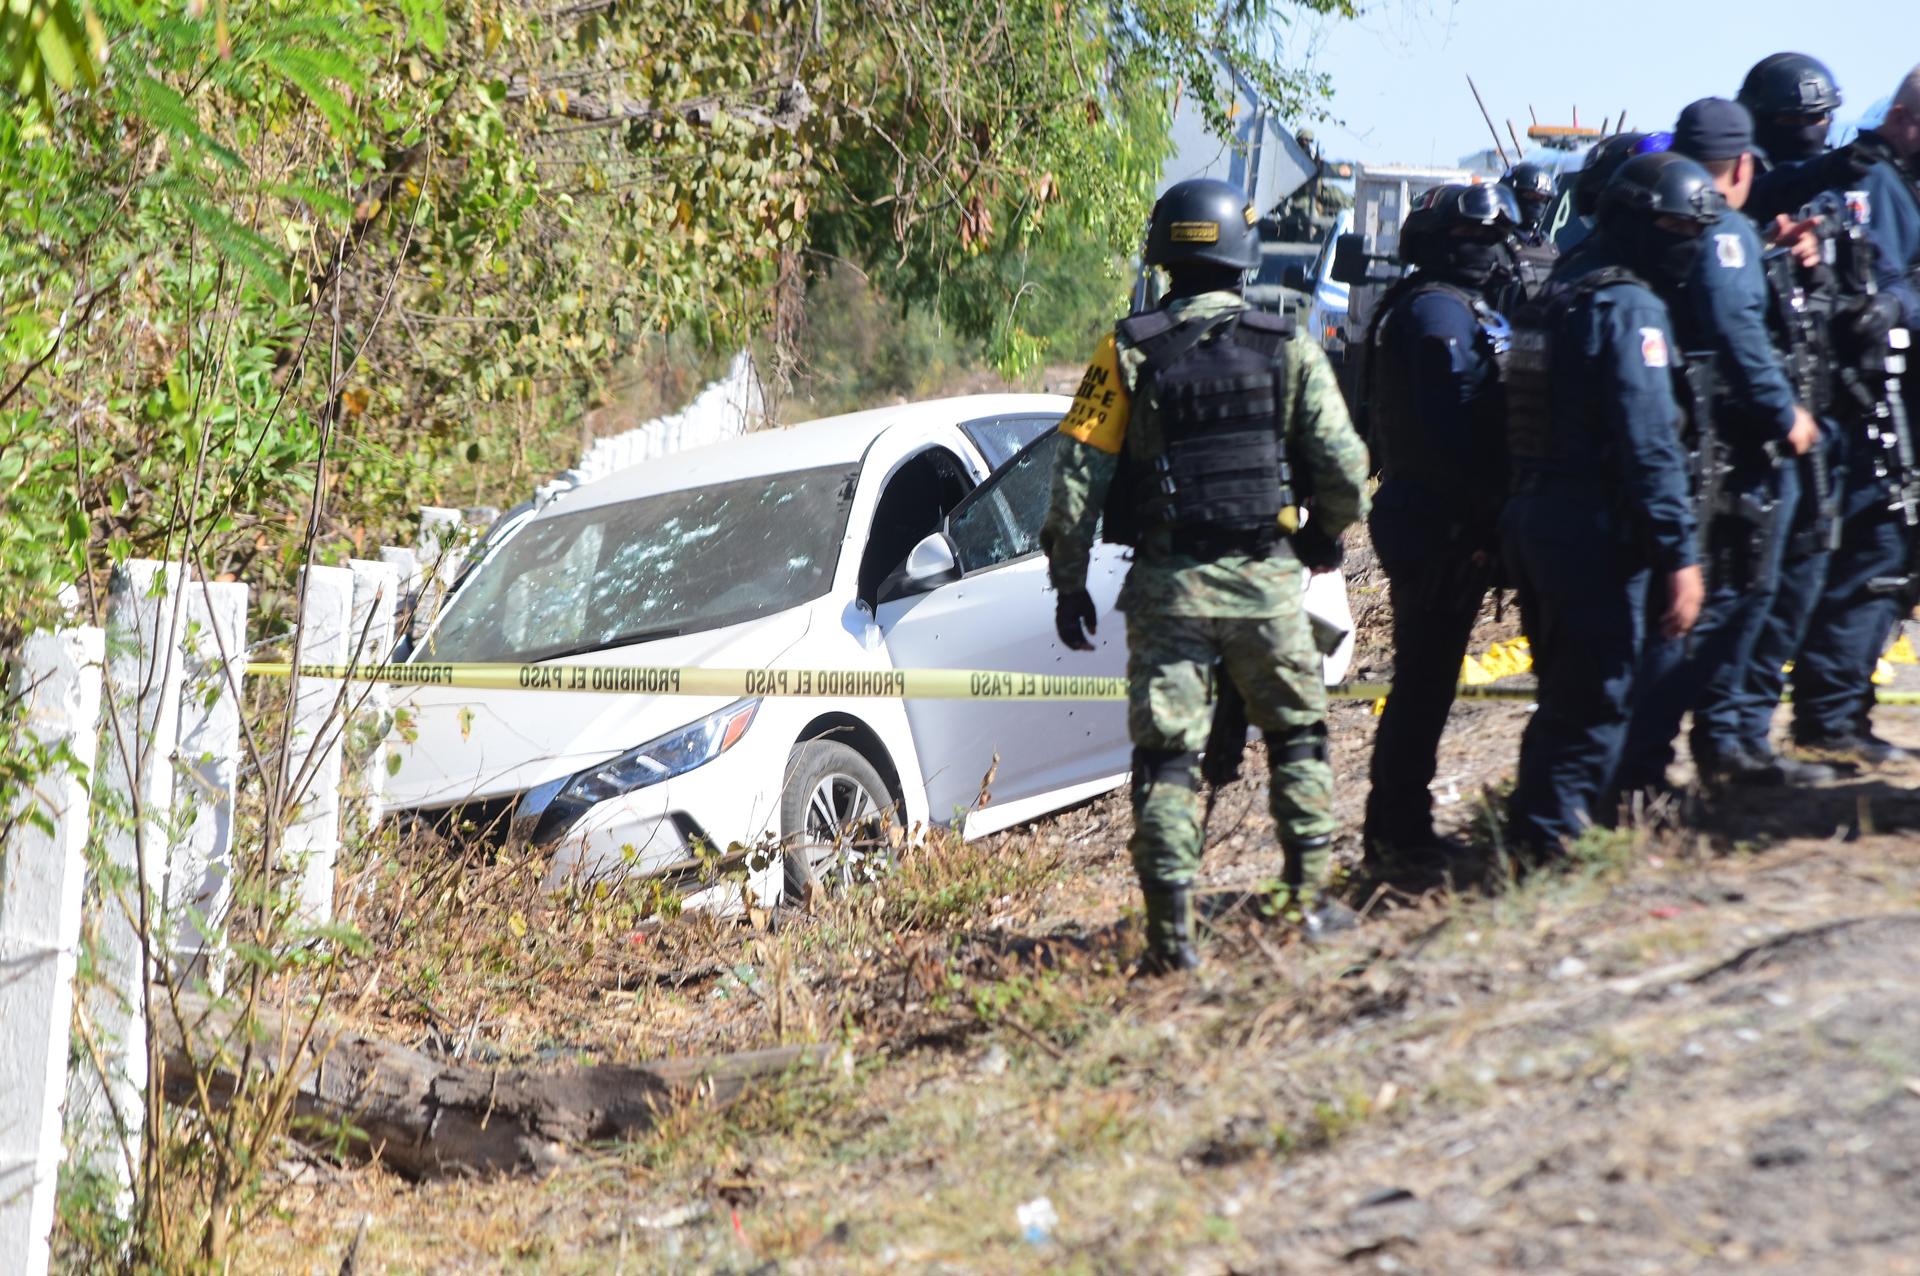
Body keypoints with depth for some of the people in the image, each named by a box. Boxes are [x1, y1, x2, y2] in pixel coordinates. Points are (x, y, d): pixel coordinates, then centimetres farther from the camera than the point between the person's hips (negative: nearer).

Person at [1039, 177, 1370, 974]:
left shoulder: (1128, 354, -3)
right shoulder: (1289, 350, -2)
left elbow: (1078, 475, -6)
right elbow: (1344, 469, -4)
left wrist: (1069, 582, 3)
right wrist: (1326, 538, 17)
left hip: (1167, 585, 0)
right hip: (1265, 580, 0)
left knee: (1166, 756, 4)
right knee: (1297, 737, 18)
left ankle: (1171, 932, -1)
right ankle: (1312, 898, 19)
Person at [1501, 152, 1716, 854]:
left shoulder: (1560, 292, 16)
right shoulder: (1631, 307, -13)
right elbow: (1649, 444, -20)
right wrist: (1681, 554, -20)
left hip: (1532, 516, 9)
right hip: (1594, 531, -9)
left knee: (1567, 692, 17)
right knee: (1598, 699, -4)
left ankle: (1533, 833, 21)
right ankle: (1552, 836, -5)